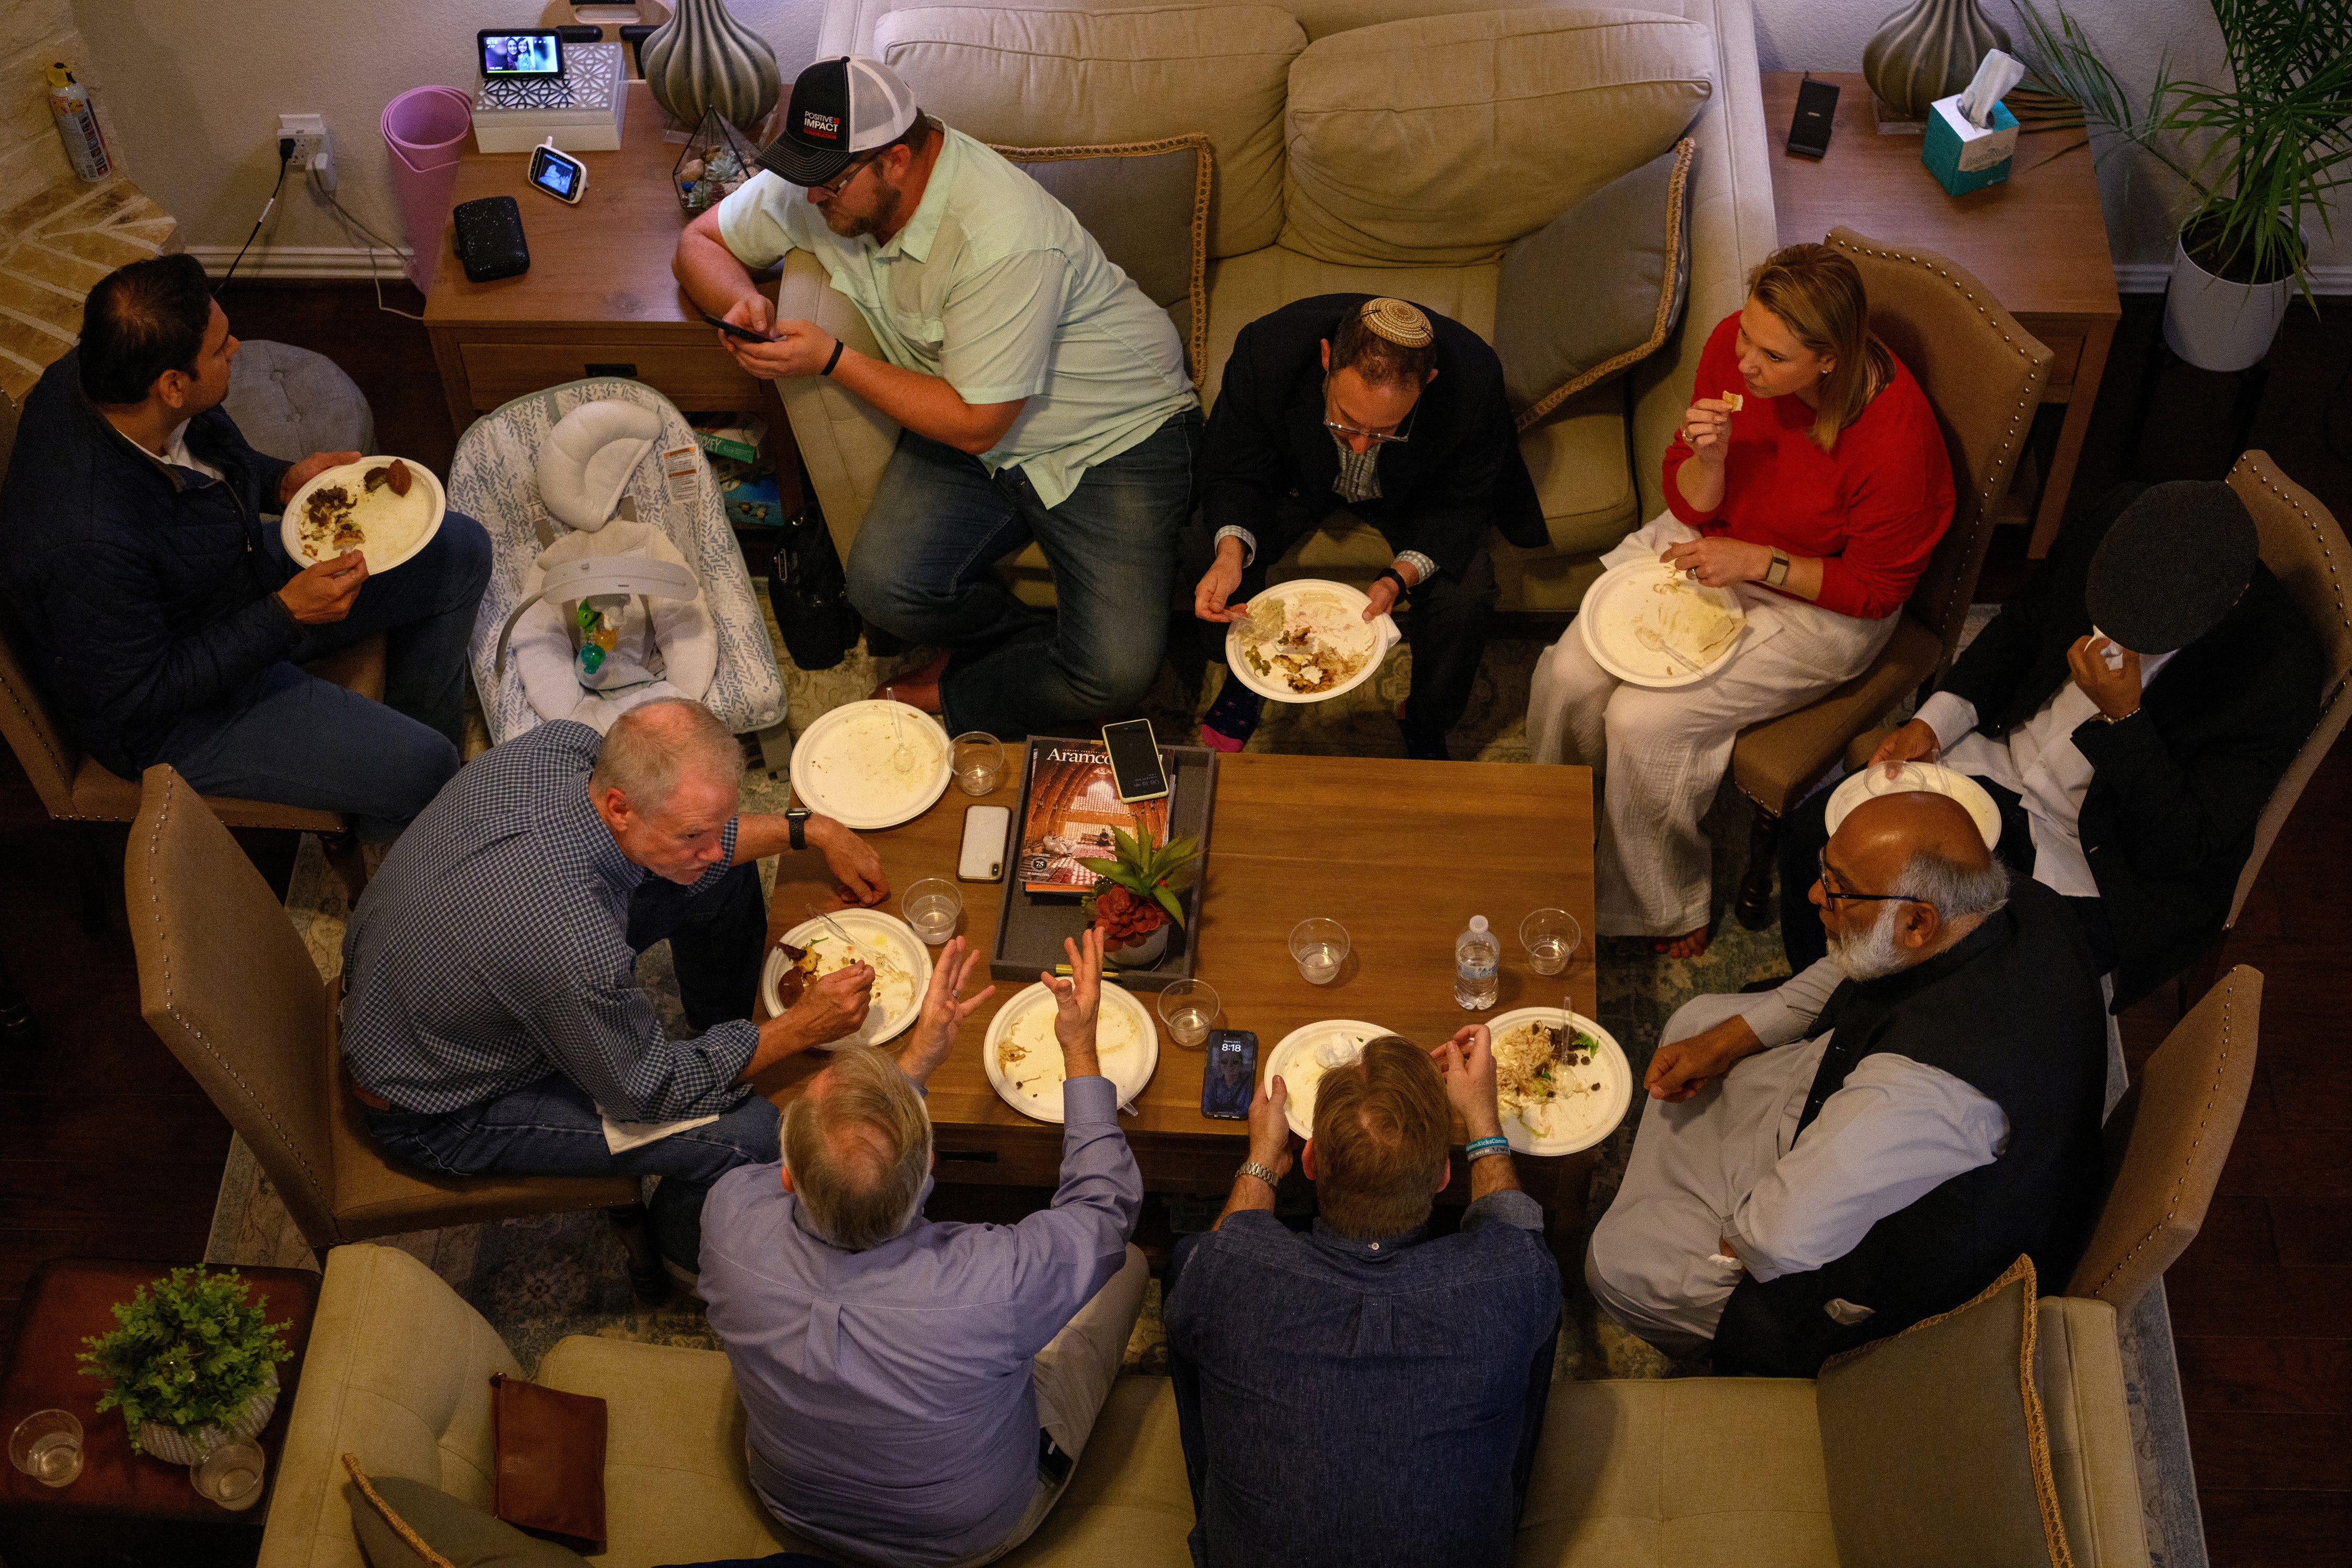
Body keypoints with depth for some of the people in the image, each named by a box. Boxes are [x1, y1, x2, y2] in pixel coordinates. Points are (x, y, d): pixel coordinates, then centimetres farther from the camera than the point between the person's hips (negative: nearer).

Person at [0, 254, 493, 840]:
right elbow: (136, 699, -29)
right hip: (174, 715, -8)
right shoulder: (87, 543, -41)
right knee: (420, 771, -17)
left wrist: (283, 482, -7)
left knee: (463, 550, 8)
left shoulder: (97, 376, -16)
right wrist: (287, 615, -30)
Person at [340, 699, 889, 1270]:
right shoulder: (577, 949, -44)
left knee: (728, 878, 7)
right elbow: (647, 1091, -24)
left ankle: (731, 1040, 35)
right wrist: (801, 1027, -23)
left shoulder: (561, 746, -22)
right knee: (748, 1135, -14)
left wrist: (807, 829, -5)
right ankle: (685, 1251, 20)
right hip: (441, 1116, -8)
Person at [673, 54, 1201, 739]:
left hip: (1117, 432, -6)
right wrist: (743, 299, -16)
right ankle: (1034, 642, 7)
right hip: (966, 423, 6)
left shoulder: (1003, 240, -32)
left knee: (1114, 675, -22)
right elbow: (700, 243, 7)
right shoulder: (821, 178, -9)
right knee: (885, 587, -24)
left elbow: (976, 424, -24)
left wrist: (831, 359, -24)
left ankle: (953, 697, 8)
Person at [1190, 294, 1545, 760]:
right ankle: (1243, 679, 8)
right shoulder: (1267, 350, -38)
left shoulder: (1474, 377, -38)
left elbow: (1458, 503, -21)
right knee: (1214, 544, -25)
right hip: (1297, 478, 0)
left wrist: (1401, 577, -38)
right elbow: (1233, 472, -23)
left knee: (1466, 589, -24)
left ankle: (1426, 723, 8)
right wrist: (1231, 551, -44)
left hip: (1412, 492, 0)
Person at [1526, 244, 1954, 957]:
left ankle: (1666, 906, 7)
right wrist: (1709, 458, -28)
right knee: (1568, 675, -12)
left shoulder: (1894, 435, -31)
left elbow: (1874, 588, -16)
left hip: (1817, 602, -5)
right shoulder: (1733, 344, -17)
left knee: (1643, 721, -19)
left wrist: (1756, 562, -24)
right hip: (1707, 548, 6)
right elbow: (1691, 506, -5)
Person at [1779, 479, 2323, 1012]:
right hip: (2003, 759, 6)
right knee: (1813, 831, -4)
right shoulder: (2118, 523, -13)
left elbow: (2182, 849, -21)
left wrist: (2122, 718, -31)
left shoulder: (2279, 672, -27)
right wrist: (1933, 722, -4)